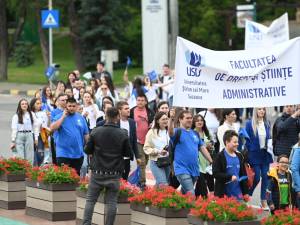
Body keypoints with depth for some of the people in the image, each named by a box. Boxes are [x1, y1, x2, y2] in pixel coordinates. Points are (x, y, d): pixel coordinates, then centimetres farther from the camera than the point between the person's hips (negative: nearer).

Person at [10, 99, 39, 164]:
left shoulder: (31, 115, 9)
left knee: (29, 157, 2)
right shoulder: (16, 116, 3)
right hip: (19, 136, -2)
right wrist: (13, 141, -3)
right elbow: (14, 129, 1)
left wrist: (36, 138, 5)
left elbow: (36, 126, 11)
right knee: (19, 157, -6)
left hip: (29, 135, 2)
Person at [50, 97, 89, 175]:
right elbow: (52, 128, -17)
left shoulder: (81, 118, 9)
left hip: (78, 153, 4)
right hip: (63, 154, -4)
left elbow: (86, 134, 14)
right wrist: (63, 117, -16)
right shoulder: (60, 117, -1)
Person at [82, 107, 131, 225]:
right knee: (111, 202, 6)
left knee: (90, 200, 7)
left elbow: (87, 150, 0)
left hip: (97, 172, 0)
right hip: (114, 174, 0)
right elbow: (128, 153, 1)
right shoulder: (123, 134, -7)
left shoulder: (96, 132, -6)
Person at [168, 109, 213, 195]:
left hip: (194, 170, 6)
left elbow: (202, 148, 20)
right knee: (191, 194, -17)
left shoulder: (195, 133, 15)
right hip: (182, 169, -6)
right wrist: (171, 119, -45)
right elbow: (171, 131, -27)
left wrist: (212, 162, 17)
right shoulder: (178, 132, -4)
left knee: (184, 194, 17)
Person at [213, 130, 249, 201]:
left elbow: (243, 175, 15)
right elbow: (215, 173, -11)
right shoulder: (220, 156, -5)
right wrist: (230, 177, -20)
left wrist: (245, 192, 11)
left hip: (238, 194, 5)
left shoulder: (239, 156, 12)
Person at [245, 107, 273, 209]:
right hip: (255, 154, -4)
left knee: (265, 177, 1)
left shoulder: (267, 124, 7)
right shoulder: (249, 123, -6)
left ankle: (264, 201, 7)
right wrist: (248, 154, -8)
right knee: (256, 178, -4)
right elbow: (247, 140, -5)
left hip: (265, 154, 4)